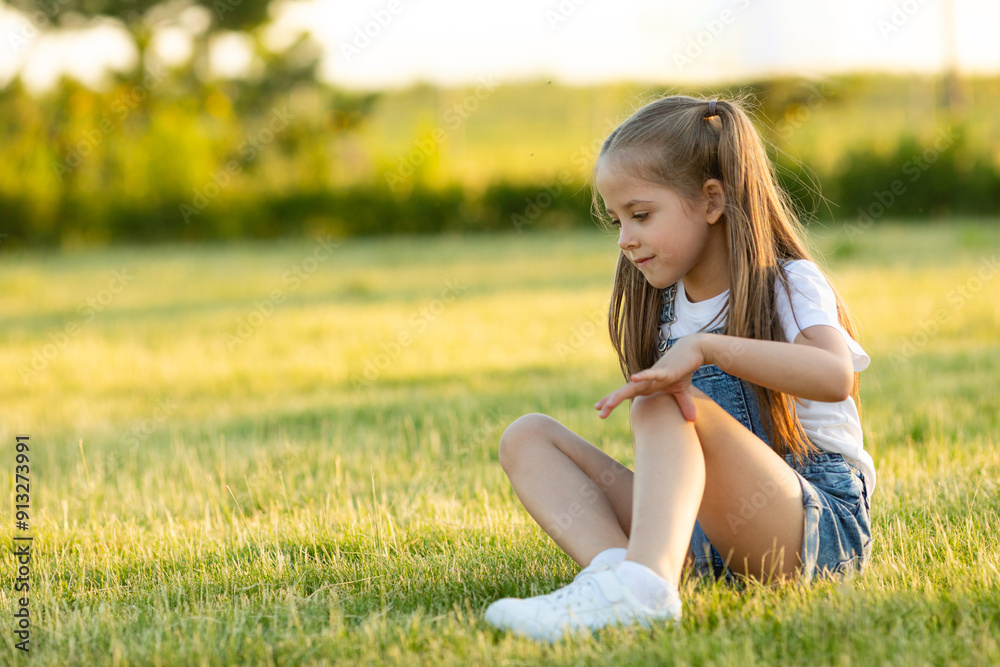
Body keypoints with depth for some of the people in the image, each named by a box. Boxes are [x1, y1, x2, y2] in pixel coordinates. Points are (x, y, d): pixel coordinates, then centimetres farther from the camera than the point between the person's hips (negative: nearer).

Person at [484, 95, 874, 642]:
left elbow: (835, 376, -28)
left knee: (661, 405, -30)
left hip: (823, 524, -7)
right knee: (527, 436, -4)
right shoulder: (665, 305, 16)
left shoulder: (789, 284, -4)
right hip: (702, 533, 7)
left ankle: (643, 583, -56)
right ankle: (615, 566, -34)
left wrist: (704, 348, -32)